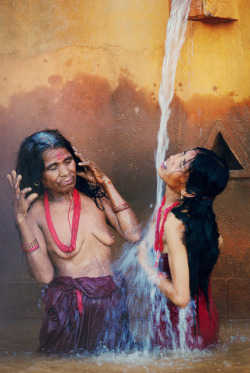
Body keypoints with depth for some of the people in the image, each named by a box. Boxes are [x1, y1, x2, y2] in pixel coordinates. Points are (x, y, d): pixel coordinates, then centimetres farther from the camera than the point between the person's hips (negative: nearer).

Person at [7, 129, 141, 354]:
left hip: (111, 305, 3)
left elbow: (134, 234, -8)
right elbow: (44, 275, -13)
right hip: (67, 309, -3)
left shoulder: (94, 196, 3)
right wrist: (21, 220, -18)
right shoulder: (35, 212, -5)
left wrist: (106, 183, -4)